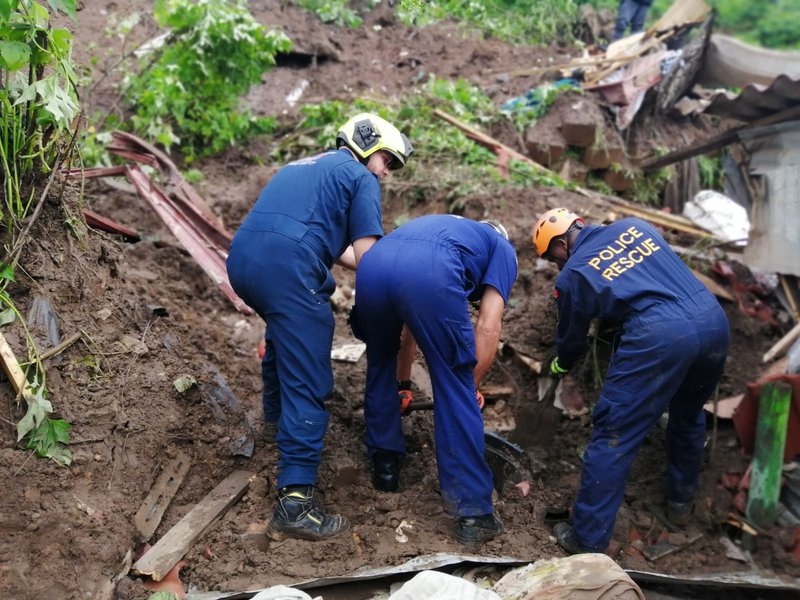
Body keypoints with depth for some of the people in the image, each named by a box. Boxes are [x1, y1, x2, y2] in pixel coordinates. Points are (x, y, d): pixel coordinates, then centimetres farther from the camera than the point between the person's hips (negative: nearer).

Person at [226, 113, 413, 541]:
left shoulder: (303, 166, 33)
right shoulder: (360, 177, 9)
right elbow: (365, 255, 1)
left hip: (241, 260, 8)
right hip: (287, 269, -8)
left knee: (285, 332, 36)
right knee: (307, 384, -7)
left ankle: (276, 415, 56)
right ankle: (294, 500, -14)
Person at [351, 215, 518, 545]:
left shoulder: (443, 226, 46)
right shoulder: (503, 249, 31)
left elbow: (410, 319, 51)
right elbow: (488, 327, 14)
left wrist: (403, 373, 60)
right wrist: (471, 385, 24)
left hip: (372, 263, 5)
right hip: (429, 274, -5)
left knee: (380, 365, 30)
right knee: (455, 391, 8)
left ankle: (384, 467, 40)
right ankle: (474, 512, 12)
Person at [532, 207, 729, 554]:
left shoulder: (572, 275, 11)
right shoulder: (632, 225, 23)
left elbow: (572, 339, 25)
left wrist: (559, 367, 47)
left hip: (659, 334, -6)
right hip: (714, 318, 6)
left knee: (614, 435, 2)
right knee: (688, 414, 29)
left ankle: (588, 540, 5)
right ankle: (680, 503, 43)